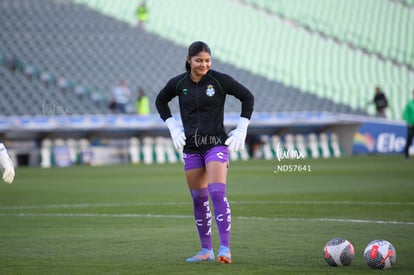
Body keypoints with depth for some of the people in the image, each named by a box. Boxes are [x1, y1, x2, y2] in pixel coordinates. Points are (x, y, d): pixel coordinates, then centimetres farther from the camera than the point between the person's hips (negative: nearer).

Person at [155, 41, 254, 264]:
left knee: (218, 194, -19)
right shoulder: (178, 84, 1)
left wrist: (241, 129, 0)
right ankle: (206, 250, 17)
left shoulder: (220, 80, -7)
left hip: (216, 144, -4)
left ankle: (225, 249, -22)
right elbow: (160, 101, 20)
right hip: (191, 147, 4)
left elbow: (247, 97, 3)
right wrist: (173, 127, 11)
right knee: (199, 199, 7)